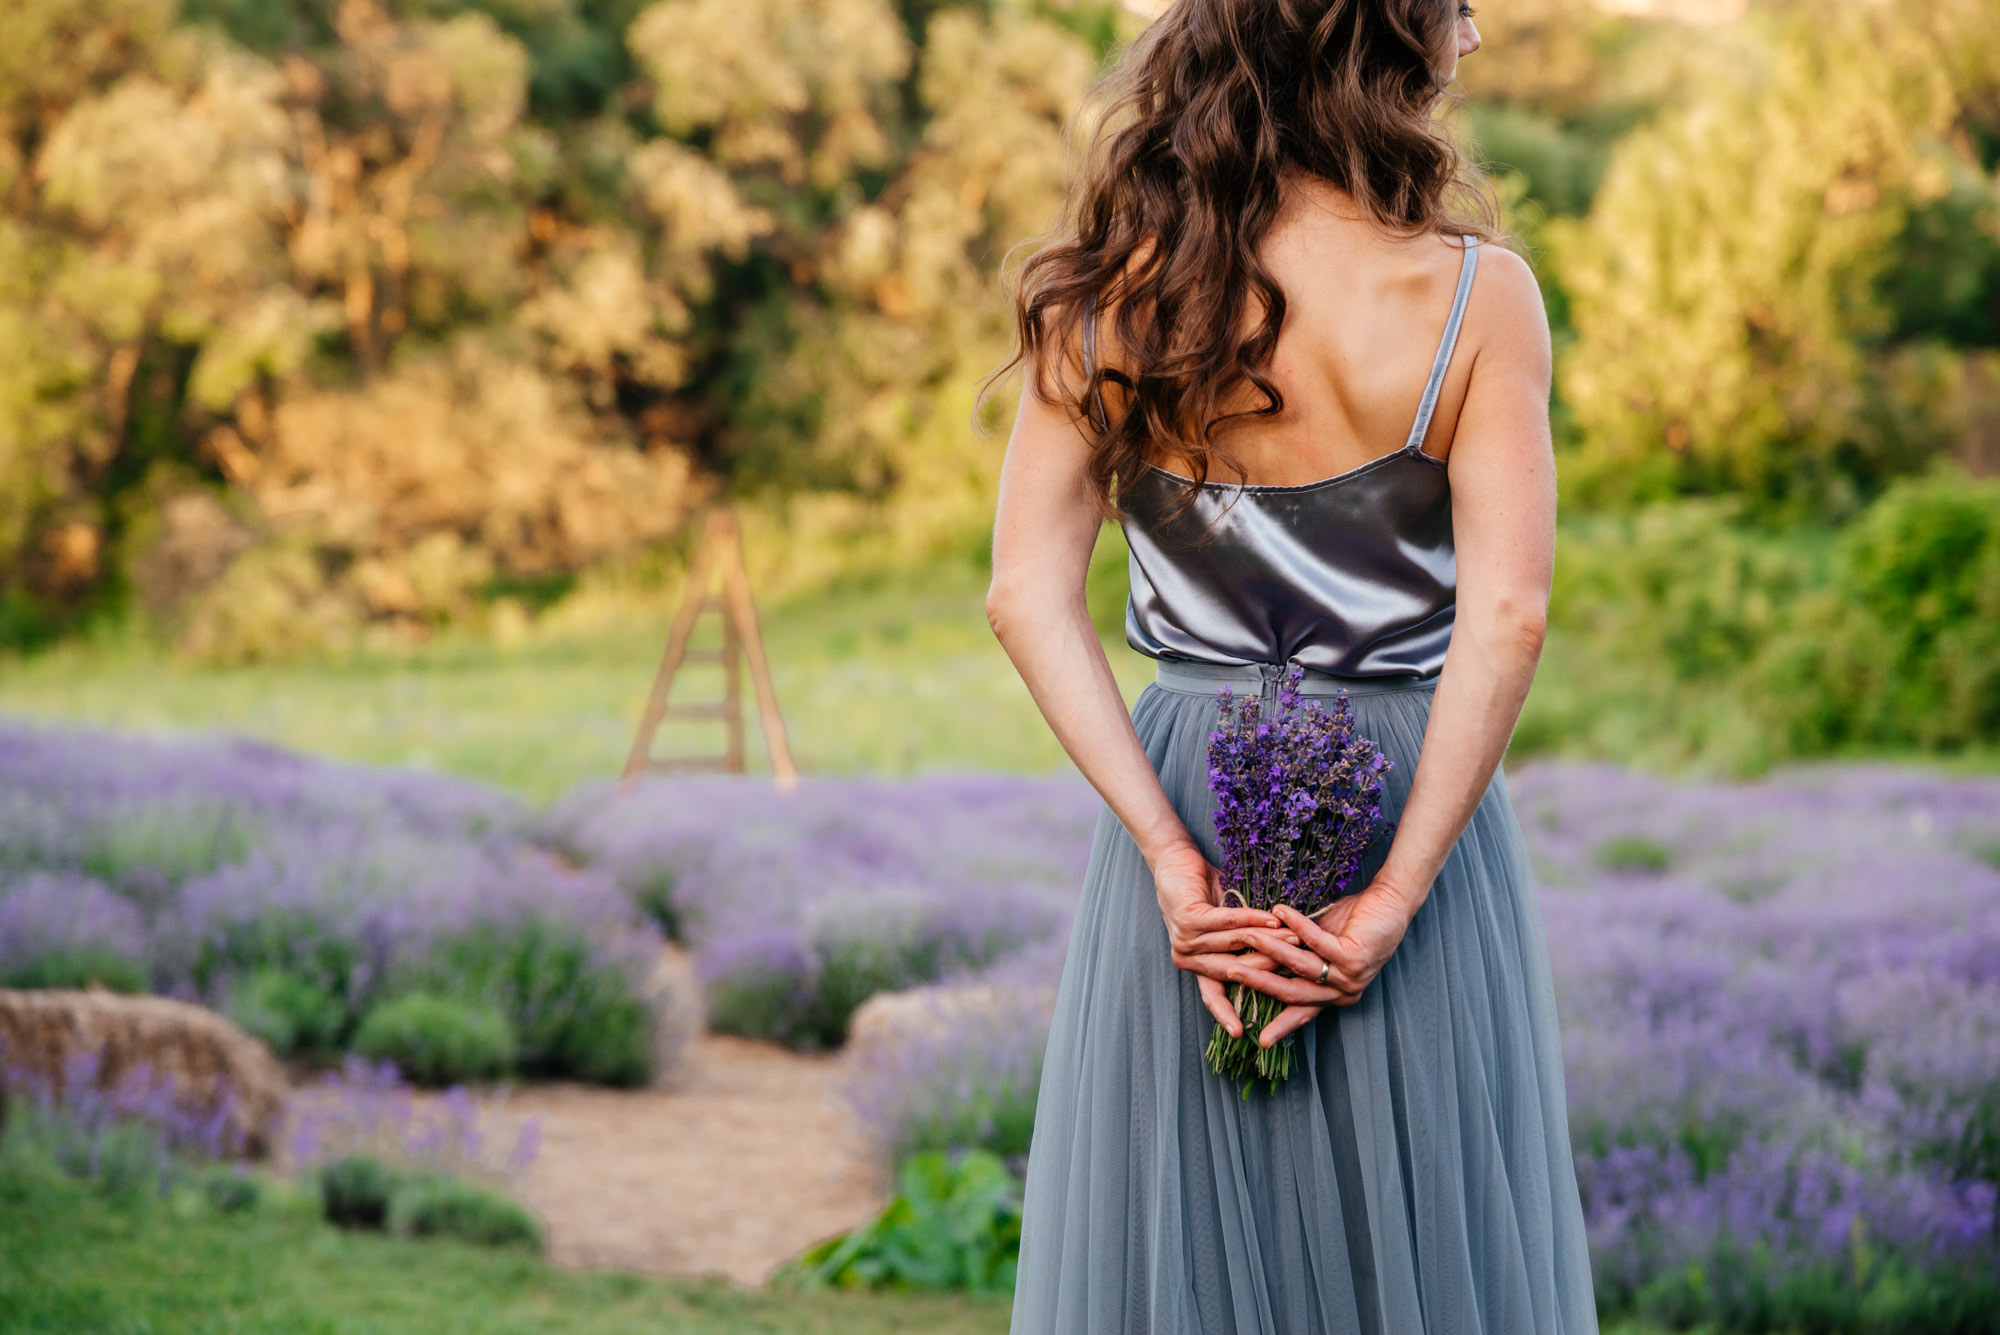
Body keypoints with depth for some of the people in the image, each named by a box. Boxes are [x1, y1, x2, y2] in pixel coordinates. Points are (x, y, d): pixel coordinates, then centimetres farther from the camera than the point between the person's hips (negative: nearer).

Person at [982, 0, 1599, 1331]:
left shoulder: (1116, 288, -2)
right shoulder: (1479, 294, -11)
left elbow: (1029, 598, -9)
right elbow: (1507, 617, -19)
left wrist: (1171, 858, -12)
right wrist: (1393, 899, -17)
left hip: (1186, 795, 3)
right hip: (1413, 808, -3)